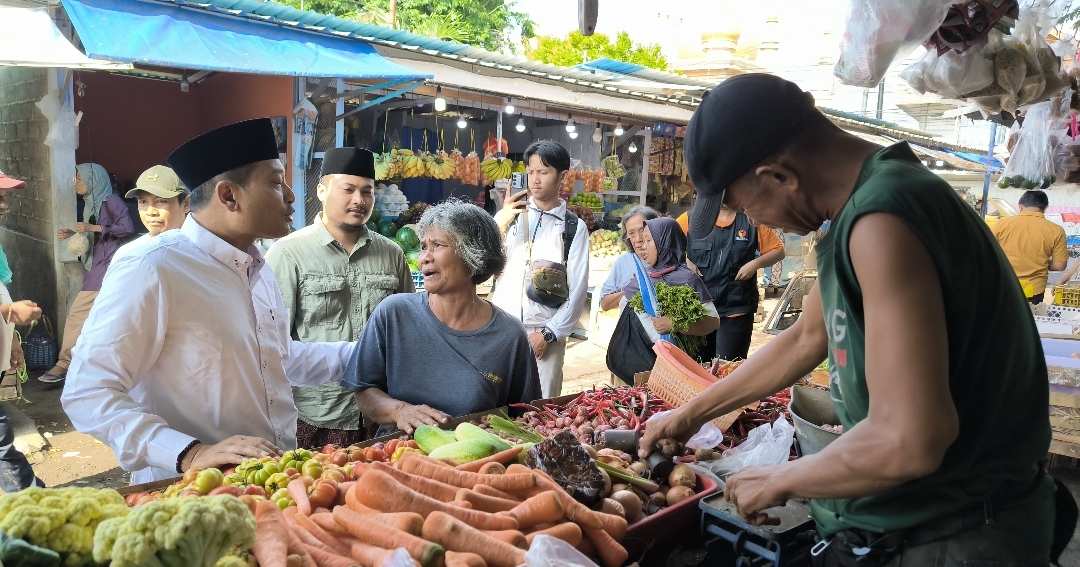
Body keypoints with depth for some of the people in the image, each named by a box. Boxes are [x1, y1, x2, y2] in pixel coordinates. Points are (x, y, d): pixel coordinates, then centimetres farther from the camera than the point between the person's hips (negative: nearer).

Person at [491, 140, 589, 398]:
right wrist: (501, 222, -18)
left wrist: (549, 333, -6)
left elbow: (578, 289, -1)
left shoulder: (575, 228, 2)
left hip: (545, 332, -1)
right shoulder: (510, 215, 5)